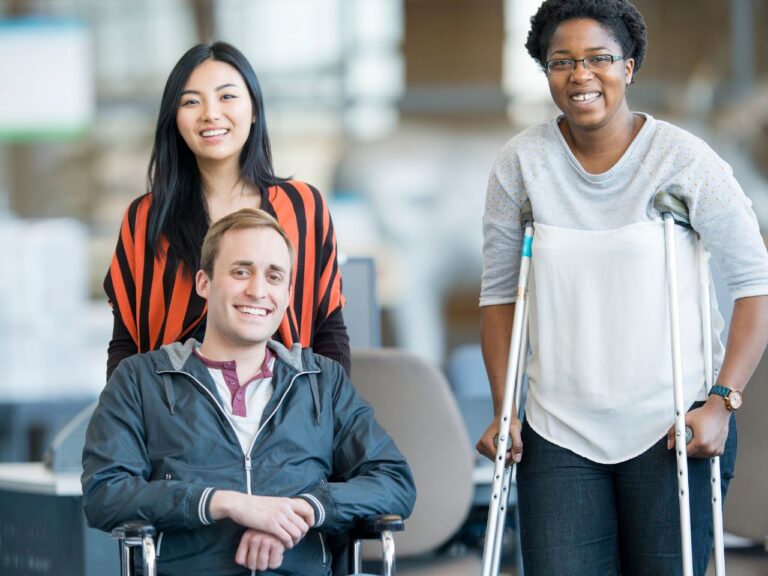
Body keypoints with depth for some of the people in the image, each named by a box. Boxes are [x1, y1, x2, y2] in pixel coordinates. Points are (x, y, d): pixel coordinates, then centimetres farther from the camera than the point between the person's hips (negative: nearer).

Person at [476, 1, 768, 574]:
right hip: (558, 435, 2)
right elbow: (499, 294, 9)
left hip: (673, 429, -2)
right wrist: (503, 411, 2)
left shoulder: (683, 160, -5)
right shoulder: (522, 162, 2)